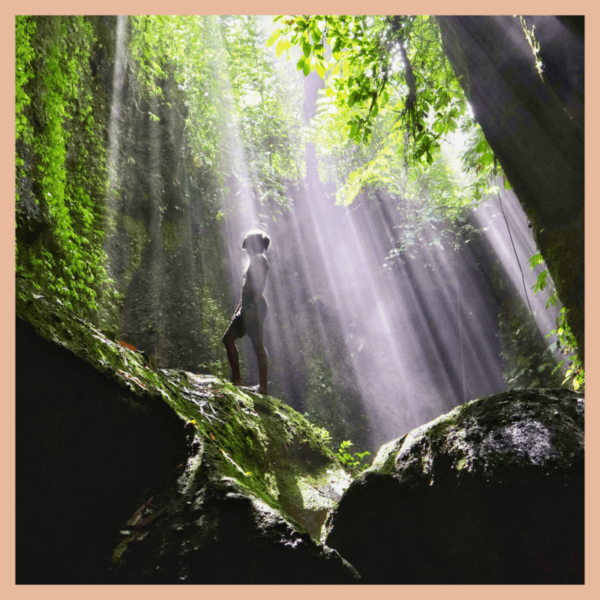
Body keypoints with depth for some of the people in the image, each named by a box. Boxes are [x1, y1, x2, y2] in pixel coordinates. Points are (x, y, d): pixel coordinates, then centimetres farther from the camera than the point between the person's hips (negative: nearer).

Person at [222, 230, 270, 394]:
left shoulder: (259, 260, -6)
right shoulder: (254, 261, 23)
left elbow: (259, 285, -19)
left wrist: (252, 307, -26)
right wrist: (238, 310, 24)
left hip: (255, 306, -10)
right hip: (248, 307, 10)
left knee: (257, 344, -9)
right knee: (228, 338, 7)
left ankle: (263, 386, -4)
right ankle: (236, 378, 9)